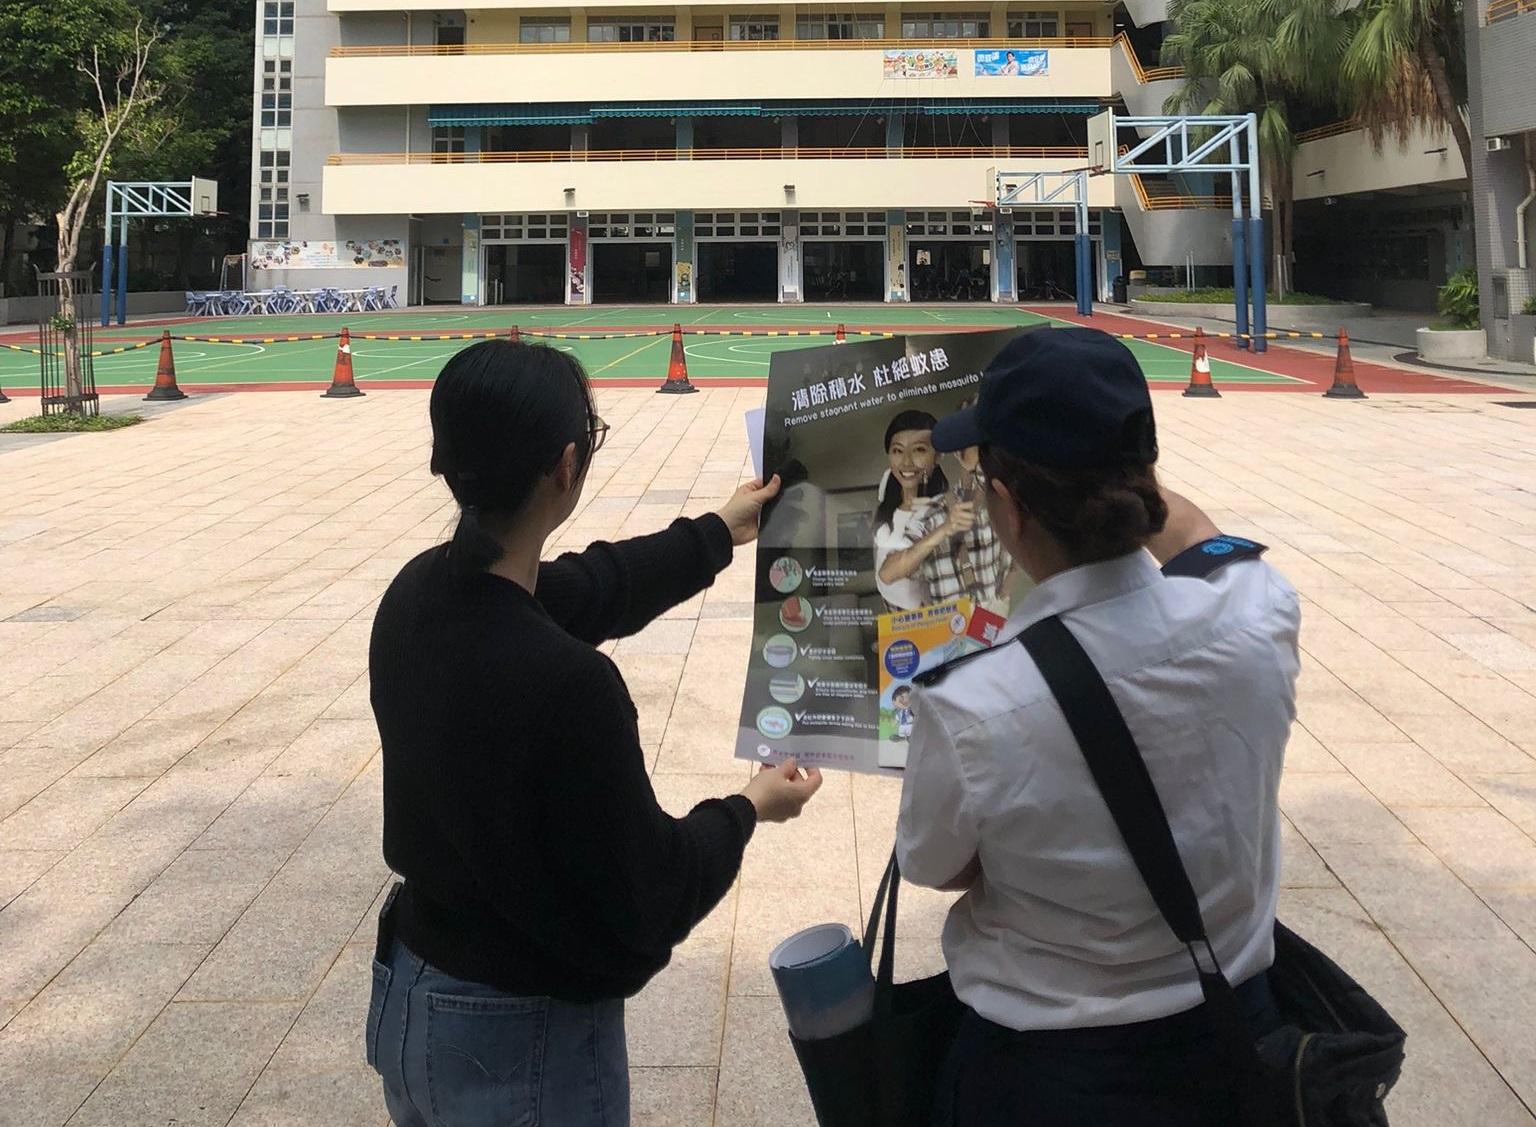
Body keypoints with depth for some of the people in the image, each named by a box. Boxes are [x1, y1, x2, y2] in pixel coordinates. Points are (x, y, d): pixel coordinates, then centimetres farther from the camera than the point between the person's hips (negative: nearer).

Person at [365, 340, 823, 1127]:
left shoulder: (417, 594, -10)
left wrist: (719, 534, 24)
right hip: (524, 1040, -7)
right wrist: (748, 809, -2)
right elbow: (644, 902, -20)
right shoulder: (563, 680, -32)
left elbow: (587, 587, 10)